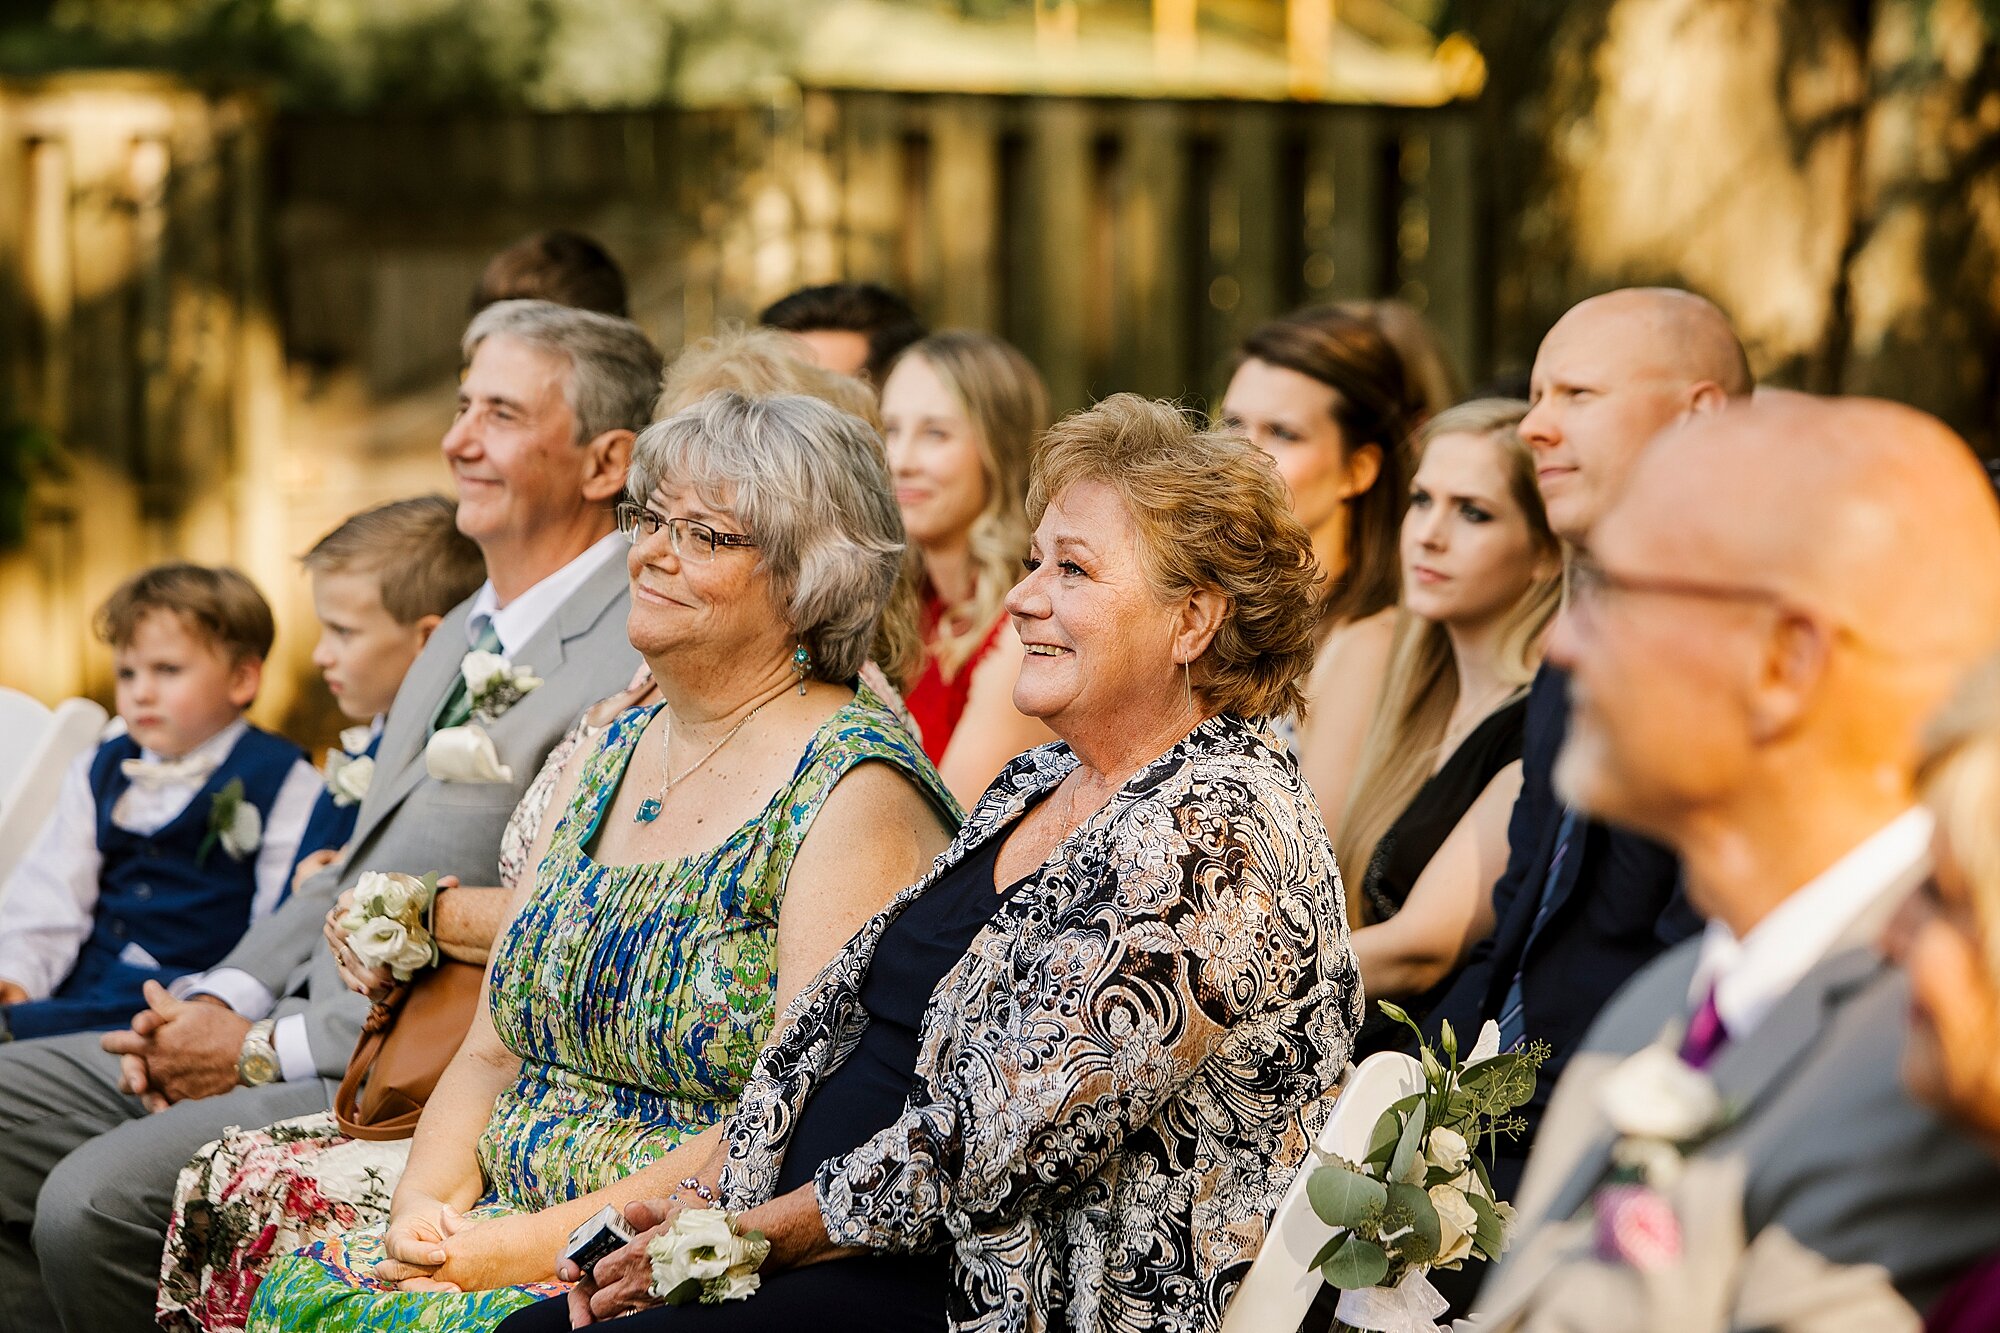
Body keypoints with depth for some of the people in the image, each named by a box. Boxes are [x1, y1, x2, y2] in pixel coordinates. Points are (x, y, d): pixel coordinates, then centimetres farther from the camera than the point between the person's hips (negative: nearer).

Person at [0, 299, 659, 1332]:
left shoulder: (643, 656, -16)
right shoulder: (468, 632, 18)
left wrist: (270, 1046, -15)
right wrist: (221, 1001, 4)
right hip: (308, 1028, 10)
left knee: (94, 1200, -24)